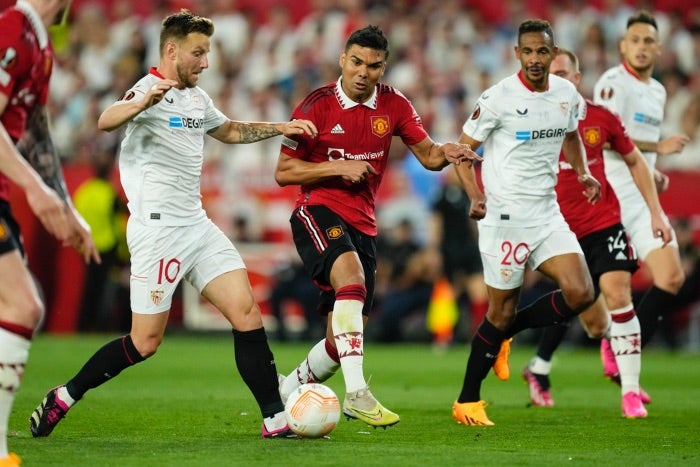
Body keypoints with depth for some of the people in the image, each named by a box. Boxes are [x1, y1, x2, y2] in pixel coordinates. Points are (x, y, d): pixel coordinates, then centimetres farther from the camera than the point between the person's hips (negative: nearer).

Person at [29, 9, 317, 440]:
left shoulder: (197, 98, 14)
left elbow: (229, 130, 36)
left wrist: (280, 127, 27)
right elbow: (106, 121, -35)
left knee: (247, 314, -3)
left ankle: (275, 419, -2)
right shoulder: (151, 90, -13)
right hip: (158, 229, -8)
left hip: (197, 225, 8)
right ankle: (62, 399, 11)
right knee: (145, 342, -4)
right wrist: (144, 101, -55)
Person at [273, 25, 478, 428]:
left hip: (362, 224, 5)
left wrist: (446, 153, -17)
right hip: (318, 212, -5)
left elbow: (427, 155, 7)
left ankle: (287, 393, 29)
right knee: (351, 276, -35)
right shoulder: (318, 105, -7)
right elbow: (284, 172, -6)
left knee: (342, 340, 4)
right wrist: (339, 168, -18)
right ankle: (356, 393, -42)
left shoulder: (393, 105, 4)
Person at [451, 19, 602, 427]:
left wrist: (583, 172, 8)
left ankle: (504, 334, 16)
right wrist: (476, 196, -20)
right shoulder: (498, 98, -11)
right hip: (505, 216, -5)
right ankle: (467, 402, 15)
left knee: (581, 294, -9)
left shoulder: (567, 94, 5)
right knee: (502, 311, -1)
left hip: (548, 213, 5)